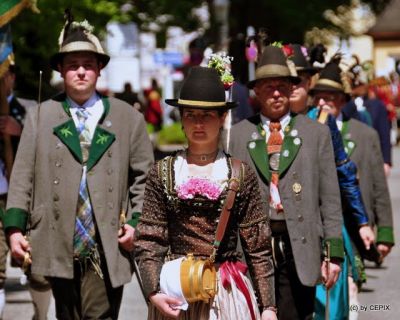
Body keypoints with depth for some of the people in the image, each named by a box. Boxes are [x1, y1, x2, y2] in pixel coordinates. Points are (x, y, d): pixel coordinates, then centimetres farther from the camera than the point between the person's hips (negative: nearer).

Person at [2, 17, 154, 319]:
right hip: (58, 246, 1)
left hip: (107, 248, -1)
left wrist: (137, 222, -5)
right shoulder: (40, 116, 8)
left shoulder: (128, 118, 7)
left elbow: (144, 177, 8)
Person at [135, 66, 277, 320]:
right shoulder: (162, 173, 4)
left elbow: (258, 247, 2)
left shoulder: (242, 174, 3)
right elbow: (149, 242, 1)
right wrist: (154, 292, -15)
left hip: (228, 293, 0)